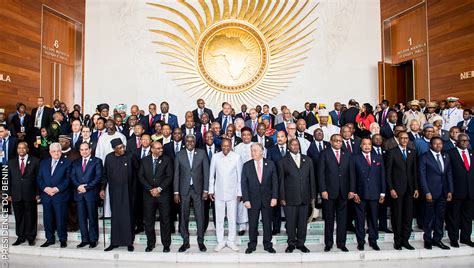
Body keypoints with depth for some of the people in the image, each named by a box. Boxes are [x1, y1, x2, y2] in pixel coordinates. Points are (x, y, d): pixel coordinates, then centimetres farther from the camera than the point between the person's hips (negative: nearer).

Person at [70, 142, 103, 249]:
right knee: (81, 218, 6)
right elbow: (72, 177, 9)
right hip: (79, 193, 4)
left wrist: (86, 187, -12)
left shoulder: (97, 161, 2)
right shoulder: (75, 162, 17)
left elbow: (98, 177, -6)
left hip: (91, 193, -4)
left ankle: (93, 240, 9)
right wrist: (78, 186, -9)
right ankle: (84, 239, 15)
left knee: (92, 217, 1)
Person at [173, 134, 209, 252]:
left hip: (198, 189, -1)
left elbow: (206, 172, 0)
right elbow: (176, 174, 3)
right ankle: (185, 242, 21)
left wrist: (205, 190, -5)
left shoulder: (202, 153, 1)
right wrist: (176, 192, -1)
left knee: (200, 216, 3)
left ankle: (201, 241, 18)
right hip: (184, 189, 1)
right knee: (183, 217, 7)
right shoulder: (179, 155, 3)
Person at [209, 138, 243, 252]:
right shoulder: (215, 157, -3)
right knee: (219, 218, 7)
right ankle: (220, 242, 20)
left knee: (232, 218, 6)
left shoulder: (237, 157, -7)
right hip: (219, 193, 1)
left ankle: (231, 241, 21)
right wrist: (211, 190, 4)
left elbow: (239, 176, -2)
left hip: (232, 193, -1)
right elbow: (211, 175, 5)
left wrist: (239, 192, -1)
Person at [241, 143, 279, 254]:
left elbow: (275, 182, 1)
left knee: (267, 223, 9)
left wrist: (274, 197, -6)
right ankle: (252, 245, 22)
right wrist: (246, 200, -9)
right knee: (252, 224, 7)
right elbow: (244, 184, -2)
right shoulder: (246, 165, 0)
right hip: (253, 199, 0)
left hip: (267, 199, 1)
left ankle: (268, 245, 23)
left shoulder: (270, 164, 1)